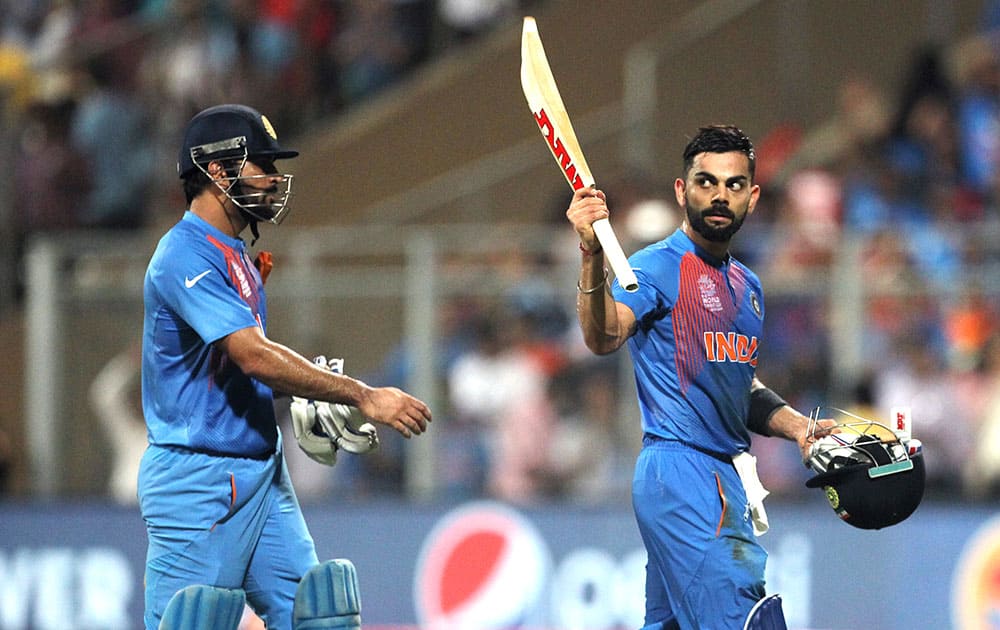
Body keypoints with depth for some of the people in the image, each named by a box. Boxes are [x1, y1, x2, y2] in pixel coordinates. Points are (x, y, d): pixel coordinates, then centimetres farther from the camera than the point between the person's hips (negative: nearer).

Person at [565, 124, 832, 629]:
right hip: (681, 470, -9)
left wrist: (797, 427, 12)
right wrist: (593, 258, -45)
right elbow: (604, 337, -28)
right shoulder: (658, 267, -8)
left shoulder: (747, 286, 18)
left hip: (728, 480, 9)